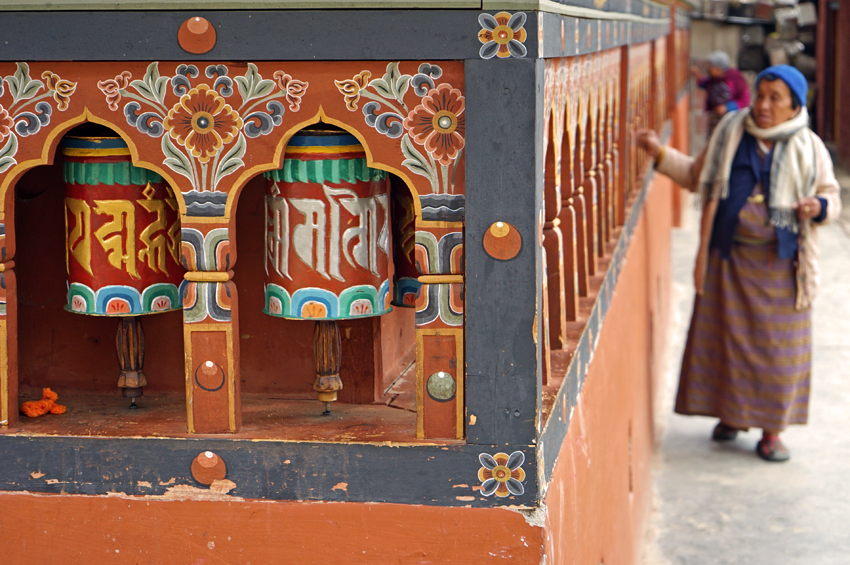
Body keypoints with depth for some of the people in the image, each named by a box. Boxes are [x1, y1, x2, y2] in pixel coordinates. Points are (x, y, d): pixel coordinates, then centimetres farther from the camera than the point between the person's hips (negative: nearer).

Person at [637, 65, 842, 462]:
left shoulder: (809, 149, 0)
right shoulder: (730, 133, 4)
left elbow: (831, 196, 5)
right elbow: (696, 176, 15)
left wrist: (819, 206, -17)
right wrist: (661, 154, 4)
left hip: (780, 264, -2)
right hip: (730, 256, 2)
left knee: (777, 346, 1)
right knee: (726, 337, 6)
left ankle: (771, 432, 11)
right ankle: (730, 415, 24)